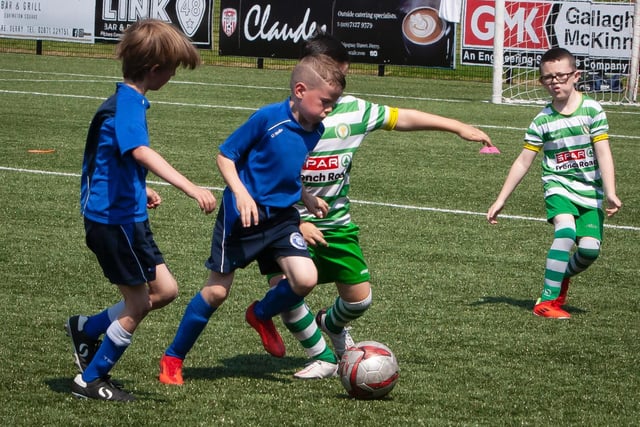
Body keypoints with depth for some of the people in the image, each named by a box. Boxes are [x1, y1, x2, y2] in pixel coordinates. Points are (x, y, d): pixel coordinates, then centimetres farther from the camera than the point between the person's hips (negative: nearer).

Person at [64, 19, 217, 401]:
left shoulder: (127, 101, 11)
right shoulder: (128, 104, -20)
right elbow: (142, 152, -38)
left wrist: (140, 189, 22)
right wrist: (191, 189, -47)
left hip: (128, 216, 9)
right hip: (113, 217, -9)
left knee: (165, 290, 13)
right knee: (139, 304, 2)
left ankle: (87, 329, 24)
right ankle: (90, 381, 15)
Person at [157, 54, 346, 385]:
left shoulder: (315, 131, 2)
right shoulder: (268, 118, -17)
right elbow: (225, 155, -11)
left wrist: (307, 199, 6)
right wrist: (241, 193, -23)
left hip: (281, 217, 5)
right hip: (242, 216, -5)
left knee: (305, 279, -15)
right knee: (217, 291, -1)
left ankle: (261, 315, 18)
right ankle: (172, 358, 16)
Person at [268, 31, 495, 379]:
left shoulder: (351, 110, -3)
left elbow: (402, 118, 6)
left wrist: (458, 127, 7)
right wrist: (297, 223, -19)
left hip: (337, 223, 4)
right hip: (291, 224, -4)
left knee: (359, 298, 3)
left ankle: (333, 324, 40)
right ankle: (323, 357, 4)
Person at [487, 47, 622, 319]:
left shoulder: (592, 110, -6)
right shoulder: (543, 120, -3)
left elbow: (603, 153, -9)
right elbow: (523, 162, 3)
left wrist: (610, 194, -19)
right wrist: (501, 200, 3)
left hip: (590, 190, 1)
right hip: (558, 186, -1)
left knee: (590, 249, -9)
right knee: (566, 231, -28)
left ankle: (562, 277, 27)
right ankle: (547, 300, -23)